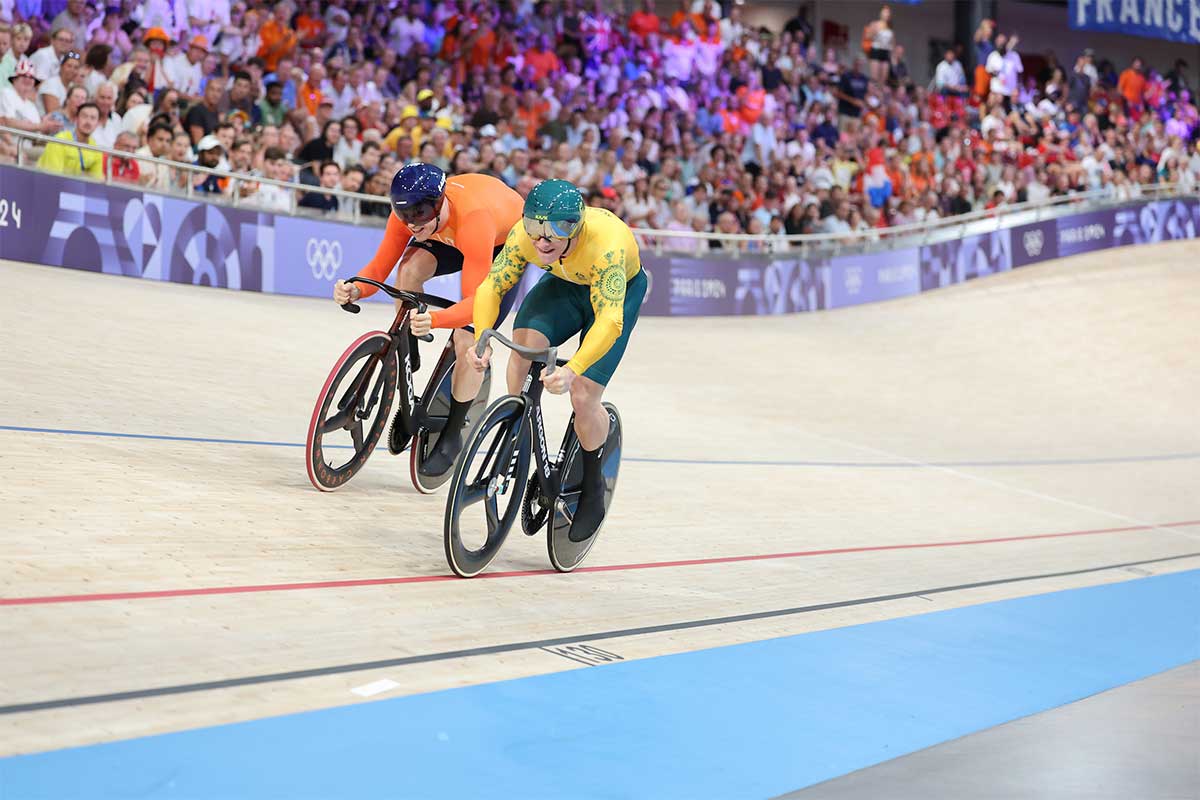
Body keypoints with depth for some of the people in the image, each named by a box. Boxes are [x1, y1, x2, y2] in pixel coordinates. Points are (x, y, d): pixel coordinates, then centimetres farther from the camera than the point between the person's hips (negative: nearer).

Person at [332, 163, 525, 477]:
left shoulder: (473, 219, -44)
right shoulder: (408, 211, -27)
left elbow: (475, 301, -44)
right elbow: (379, 267, -23)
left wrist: (435, 319, -63)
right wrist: (355, 290, -45)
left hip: (507, 242, -5)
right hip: (452, 238, 5)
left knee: (467, 338, -17)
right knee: (409, 269, -26)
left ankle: (451, 436, 0)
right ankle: (406, 355, -4)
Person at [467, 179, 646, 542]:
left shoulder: (606, 245, -42)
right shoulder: (524, 235, -29)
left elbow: (609, 321, -48)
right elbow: (490, 287, -26)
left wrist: (571, 370, -62)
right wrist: (481, 341, -45)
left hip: (620, 291, -3)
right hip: (563, 285, 4)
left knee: (583, 396, -15)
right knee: (525, 341, -29)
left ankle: (592, 490, 12)